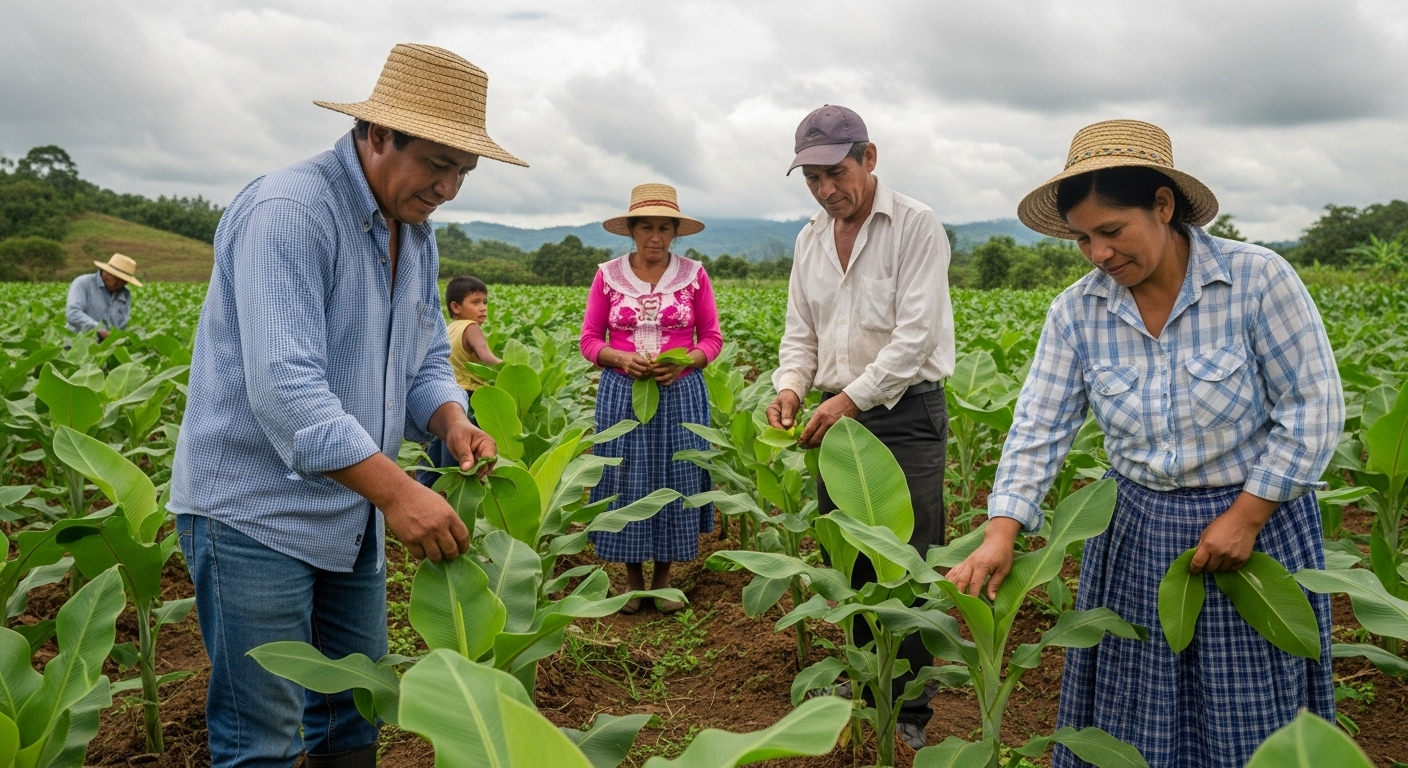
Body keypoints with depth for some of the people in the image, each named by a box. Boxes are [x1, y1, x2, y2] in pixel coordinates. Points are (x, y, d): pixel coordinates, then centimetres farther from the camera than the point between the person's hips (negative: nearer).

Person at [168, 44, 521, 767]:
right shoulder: (288, 212, -22)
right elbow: (284, 386, -31)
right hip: (255, 511, -8)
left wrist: (452, 421, -9)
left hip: (351, 511, 8)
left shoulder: (414, 232, 7)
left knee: (356, 709, 19)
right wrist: (397, 491, -34)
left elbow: (427, 359, 13)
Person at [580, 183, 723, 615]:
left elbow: (712, 338, 4)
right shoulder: (608, 275, 1)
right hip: (621, 394, 0)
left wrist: (684, 362, -15)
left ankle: (663, 576, 19)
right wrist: (621, 359, -16)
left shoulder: (694, 274, 1)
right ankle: (633, 578, 18)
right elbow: (590, 340, 4)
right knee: (625, 481, 3)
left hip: (680, 393, 0)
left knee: (674, 480, 3)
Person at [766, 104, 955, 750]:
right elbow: (801, 332, 12)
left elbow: (915, 335, -17)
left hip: (905, 413, -6)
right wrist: (790, 387, -8)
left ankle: (910, 714, 11)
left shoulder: (916, 226, -10)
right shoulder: (810, 239, 10)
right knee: (847, 562, 13)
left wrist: (850, 398, -22)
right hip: (836, 414, 6)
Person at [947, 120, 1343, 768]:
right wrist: (1000, 534, -20)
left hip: (1258, 521, -2)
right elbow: (1039, 428, -8)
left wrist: (1245, 518, -14)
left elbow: (1313, 407, -12)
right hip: (1136, 534, 3)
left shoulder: (1258, 279, -15)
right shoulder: (1075, 313, -6)